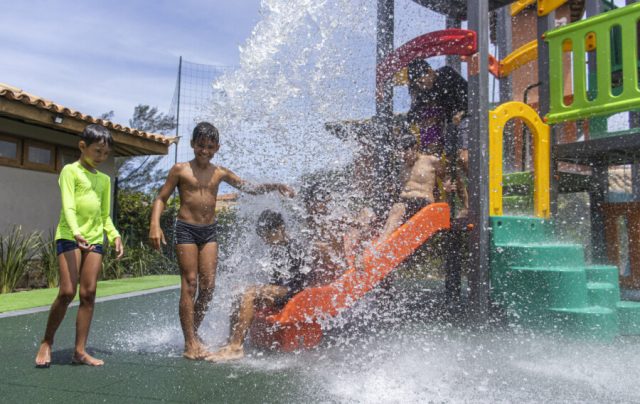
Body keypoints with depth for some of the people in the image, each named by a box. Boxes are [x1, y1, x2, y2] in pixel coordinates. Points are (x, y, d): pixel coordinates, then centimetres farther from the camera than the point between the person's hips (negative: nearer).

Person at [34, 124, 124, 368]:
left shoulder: (104, 179, 16)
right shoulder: (71, 170, -1)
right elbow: (68, 206, -14)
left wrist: (115, 235, 2)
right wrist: (76, 232, -29)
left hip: (95, 238, 5)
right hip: (69, 236, -5)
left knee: (88, 293, 1)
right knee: (67, 292, -10)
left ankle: (80, 351, 6)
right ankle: (46, 343, 12)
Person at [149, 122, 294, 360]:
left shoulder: (220, 173, 9)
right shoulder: (180, 170, 1)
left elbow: (250, 188, 14)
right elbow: (161, 198, 1)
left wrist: (274, 187, -2)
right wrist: (155, 225, -14)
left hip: (209, 231, 4)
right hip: (186, 229, -3)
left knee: (208, 286, 0)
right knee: (189, 284, -6)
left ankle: (193, 333, 17)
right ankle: (190, 342, 0)